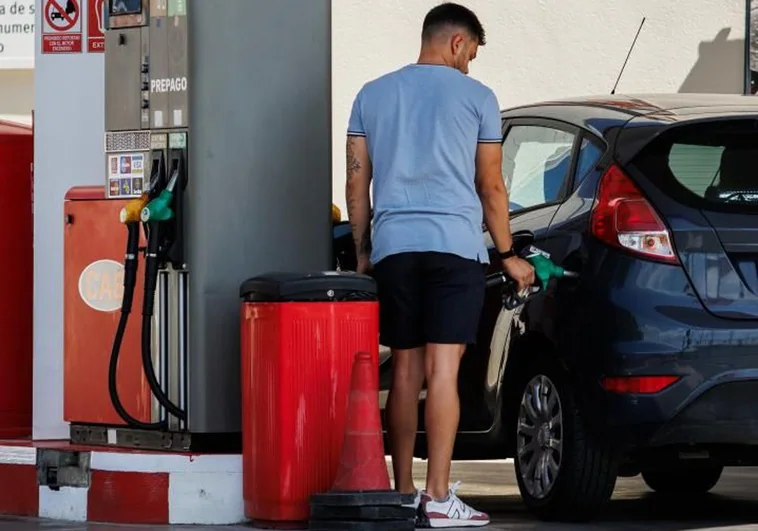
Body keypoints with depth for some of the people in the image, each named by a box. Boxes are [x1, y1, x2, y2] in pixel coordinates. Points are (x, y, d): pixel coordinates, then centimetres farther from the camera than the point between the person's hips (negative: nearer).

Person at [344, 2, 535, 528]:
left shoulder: (373, 95, 13)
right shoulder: (475, 96, 3)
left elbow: (357, 183, 11)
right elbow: (490, 187, 5)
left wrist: (362, 250, 19)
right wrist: (508, 255, 14)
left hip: (392, 247, 4)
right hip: (455, 246, -4)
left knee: (405, 370, 11)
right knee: (443, 370, -9)